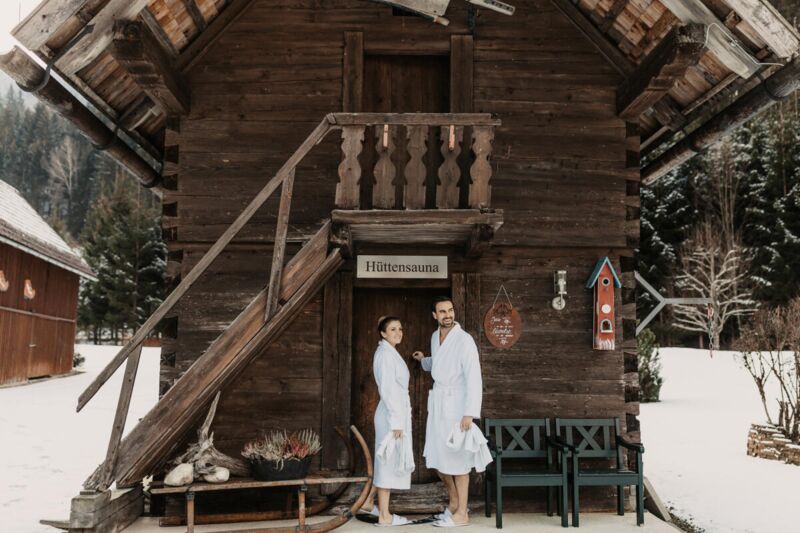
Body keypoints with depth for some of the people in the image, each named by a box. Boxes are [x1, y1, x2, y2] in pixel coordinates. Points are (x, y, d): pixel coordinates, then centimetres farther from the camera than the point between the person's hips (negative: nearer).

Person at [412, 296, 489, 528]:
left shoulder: (464, 340, -16)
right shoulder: (435, 337, 7)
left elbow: (474, 378, -21)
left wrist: (469, 413, -25)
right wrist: (424, 359, 14)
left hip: (456, 402, -8)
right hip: (437, 401, 8)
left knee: (457, 459, 0)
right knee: (437, 457, 14)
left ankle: (461, 513, 11)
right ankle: (454, 501, 31)